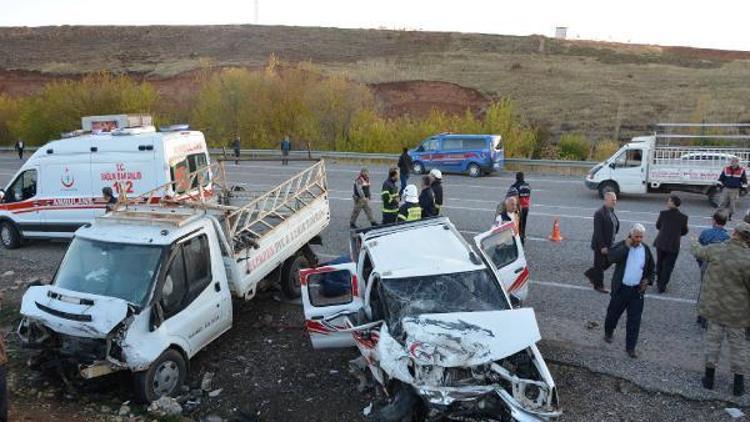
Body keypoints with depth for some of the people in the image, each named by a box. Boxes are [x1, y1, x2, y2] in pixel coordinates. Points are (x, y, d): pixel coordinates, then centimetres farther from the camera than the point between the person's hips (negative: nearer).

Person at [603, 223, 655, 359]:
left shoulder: (646, 249, 3)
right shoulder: (621, 245, -9)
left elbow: (651, 268, 15)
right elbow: (611, 257, -30)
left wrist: (648, 280, -1)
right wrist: (627, 246, -27)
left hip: (637, 290, 2)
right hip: (621, 288, -2)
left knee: (634, 320, 2)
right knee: (613, 313, 15)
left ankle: (630, 347, 13)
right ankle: (608, 332, 43)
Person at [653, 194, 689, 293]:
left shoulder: (663, 213, -13)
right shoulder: (683, 217, -11)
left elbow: (658, 226, 1)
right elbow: (684, 231, 2)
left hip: (661, 243, 1)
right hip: (674, 245, -1)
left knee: (659, 263, 19)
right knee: (668, 266, 10)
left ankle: (659, 282, 33)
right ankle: (662, 286, 12)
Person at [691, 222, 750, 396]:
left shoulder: (714, 249, -11)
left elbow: (698, 252, 12)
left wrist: (695, 243, 34)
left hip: (714, 306, 3)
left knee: (713, 339, 15)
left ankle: (709, 377, 25)